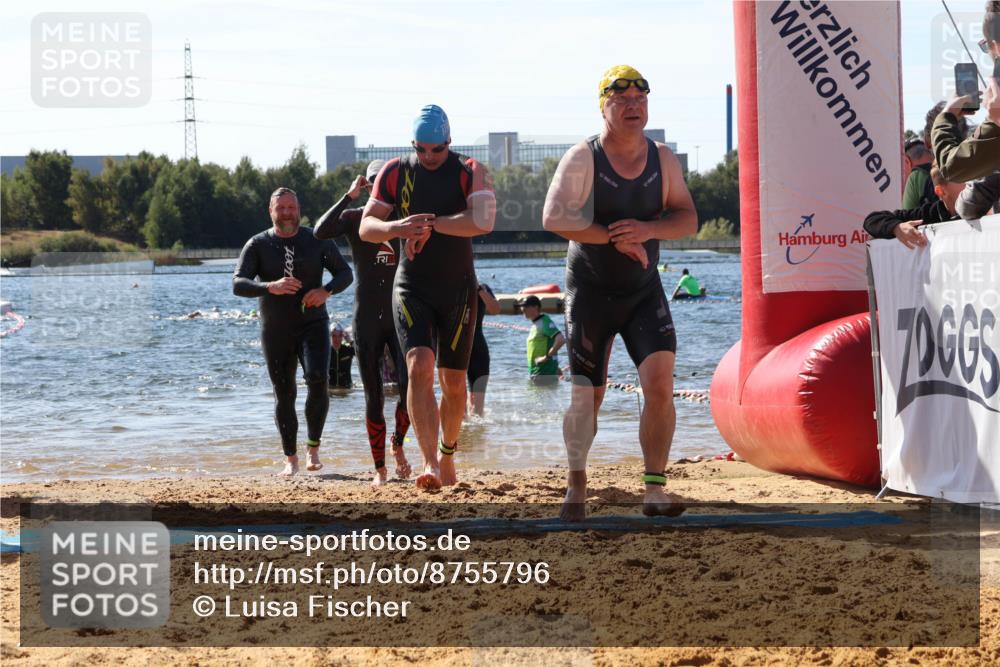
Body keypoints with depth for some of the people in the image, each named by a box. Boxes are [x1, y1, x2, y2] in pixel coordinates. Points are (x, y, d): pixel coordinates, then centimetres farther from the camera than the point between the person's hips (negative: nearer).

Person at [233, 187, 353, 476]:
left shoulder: (317, 241, 2)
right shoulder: (257, 245, -1)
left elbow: (345, 273, 4)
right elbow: (238, 284, -12)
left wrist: (326, 290, -19)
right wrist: (270, 287, -31)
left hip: (312, 324, -1)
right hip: (275, 331, 1)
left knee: (317, 381, -21)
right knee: (284, 394, 4)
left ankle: (314, 448, -6)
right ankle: (291, 459, 16)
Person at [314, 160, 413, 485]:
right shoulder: (354, 218, 1)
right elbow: (320, 231, -18)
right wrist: (349, 196, -19)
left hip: (401, 317, 1)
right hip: (367, 320, -1)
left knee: (411, 390, -13)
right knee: (374, 398, 1)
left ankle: (398, 444, 17)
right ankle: (380, 469, 10)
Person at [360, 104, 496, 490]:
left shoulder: (470, 172, -5)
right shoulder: (395, 172, 2)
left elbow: (484, 222, -22)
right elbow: (366, 227, -3)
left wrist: (430, 224, -25)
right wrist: (396, 228, -25)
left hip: (458, 288, 0)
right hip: (411, 287, 0)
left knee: (453, 380, 7)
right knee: (419, 367, -18)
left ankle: (448, 454, 30)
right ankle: (430, 464, -26)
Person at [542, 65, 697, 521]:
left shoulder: (663, 159, 3)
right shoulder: (583, 158, -10)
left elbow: (688, 219, -1)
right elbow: (555, 218, -21)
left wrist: (648, 229, -21)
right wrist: (616, 238, -23)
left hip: (644, 292, 3)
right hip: (590, 291, -2)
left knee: (660, 385, -14)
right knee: (586, 395, 3)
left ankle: (655, 489, -6)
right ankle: (576, 485, 22)